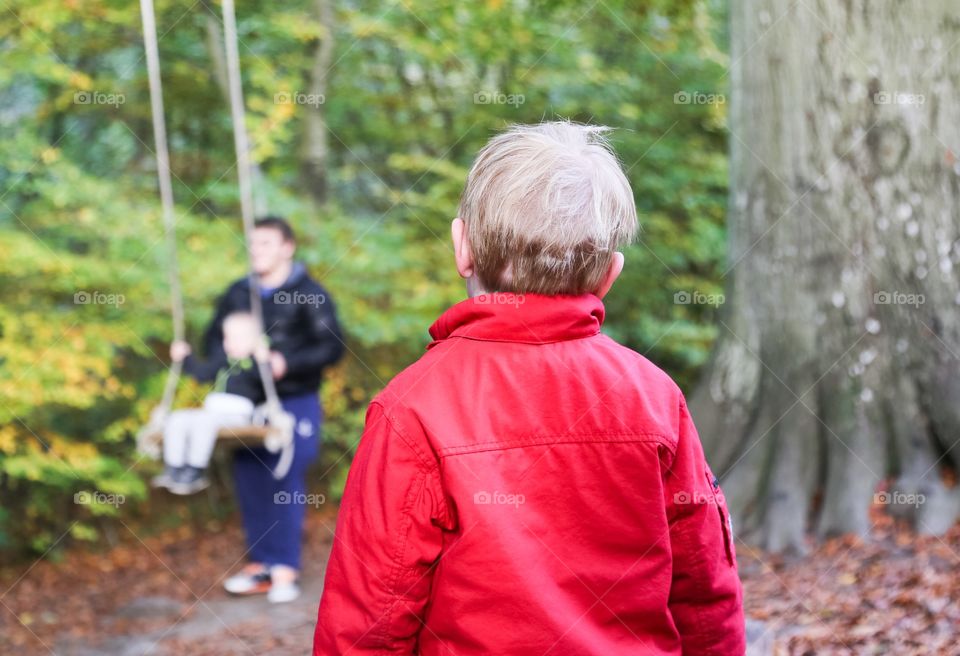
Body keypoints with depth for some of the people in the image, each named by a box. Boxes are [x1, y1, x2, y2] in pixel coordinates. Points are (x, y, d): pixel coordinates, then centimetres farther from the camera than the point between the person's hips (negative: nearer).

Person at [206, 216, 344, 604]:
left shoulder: (309, 295, -5)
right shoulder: (238, 294, 10)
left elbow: (331, 347, -10)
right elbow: (213, 338, 19)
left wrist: (287, 363, -21)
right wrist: (226, 360, -3)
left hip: (294, 402, -5)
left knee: (285, 485, -7)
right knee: (250, 482, 4)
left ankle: (284, 569, -1)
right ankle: (260, 564, 14)